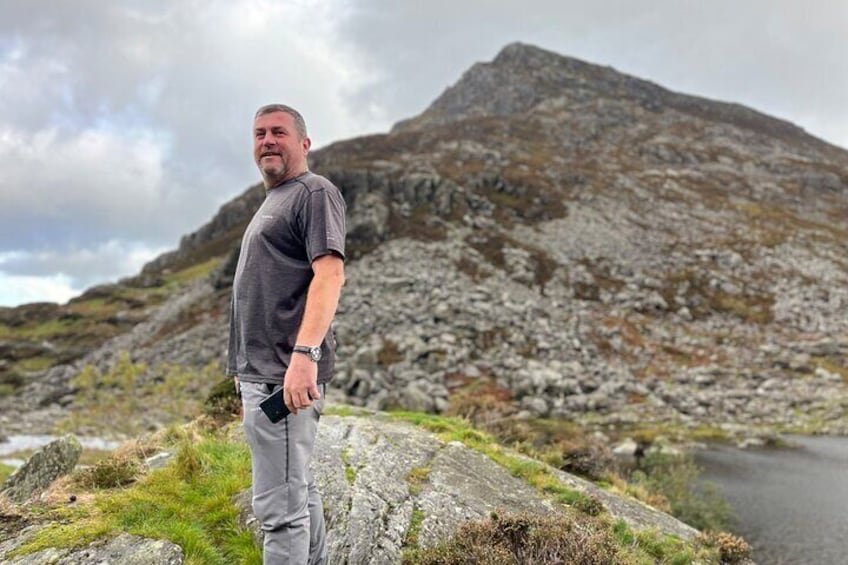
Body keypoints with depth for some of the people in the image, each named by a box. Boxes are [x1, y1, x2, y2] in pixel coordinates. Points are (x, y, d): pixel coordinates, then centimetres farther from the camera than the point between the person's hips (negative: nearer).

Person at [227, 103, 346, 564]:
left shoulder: (314, 192, -5)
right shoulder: (271, 203, 23)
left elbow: (330, 274, -20)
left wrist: (305, 354, -32)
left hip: (285, 375, -10)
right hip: (260, 371, 10)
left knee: (279, 505, -9)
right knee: (298, 491, 17)